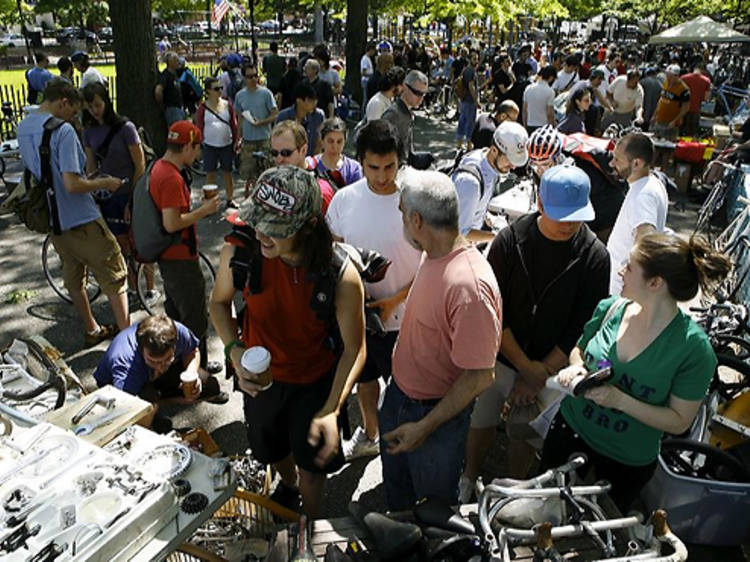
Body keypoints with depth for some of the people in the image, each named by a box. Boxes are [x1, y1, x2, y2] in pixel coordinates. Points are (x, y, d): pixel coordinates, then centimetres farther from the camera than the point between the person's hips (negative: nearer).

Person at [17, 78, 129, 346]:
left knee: (73, 279, 20)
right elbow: (73, 184, -28)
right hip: (80, 220, -8)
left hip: (52, 220, 9)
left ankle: (92, 330, 35)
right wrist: (104, 183, -12)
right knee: (115, 277, 4)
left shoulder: (23, 127, 6)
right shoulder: (63, 131, -21)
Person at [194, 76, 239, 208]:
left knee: (227, 173, 10)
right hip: (209, 146, -1)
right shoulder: (203, 108, -4)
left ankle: (230, 200, 20)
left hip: (227, 145, 2)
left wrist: (236, 141, 2)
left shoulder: (227, 105, 2)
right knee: (210, 174, 7)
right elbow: (199, 127, -1)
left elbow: (234, 124, 5)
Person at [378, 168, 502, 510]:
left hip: (436, 413, -8)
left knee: (434, 500, 20)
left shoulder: (469, 285, -34)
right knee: (395, 486, 31)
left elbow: (481, 376, -29)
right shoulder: (433, 256, -5)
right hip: (399, 393, 9)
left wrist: (425, 427, -24)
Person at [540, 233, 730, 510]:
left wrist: (620, 400, -28)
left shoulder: (694, 347, -21)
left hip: (625, 464, -3)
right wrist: (575, 368, -14)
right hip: (569, 431, 4)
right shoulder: (610, 308, -9)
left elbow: (679, 422, -16)